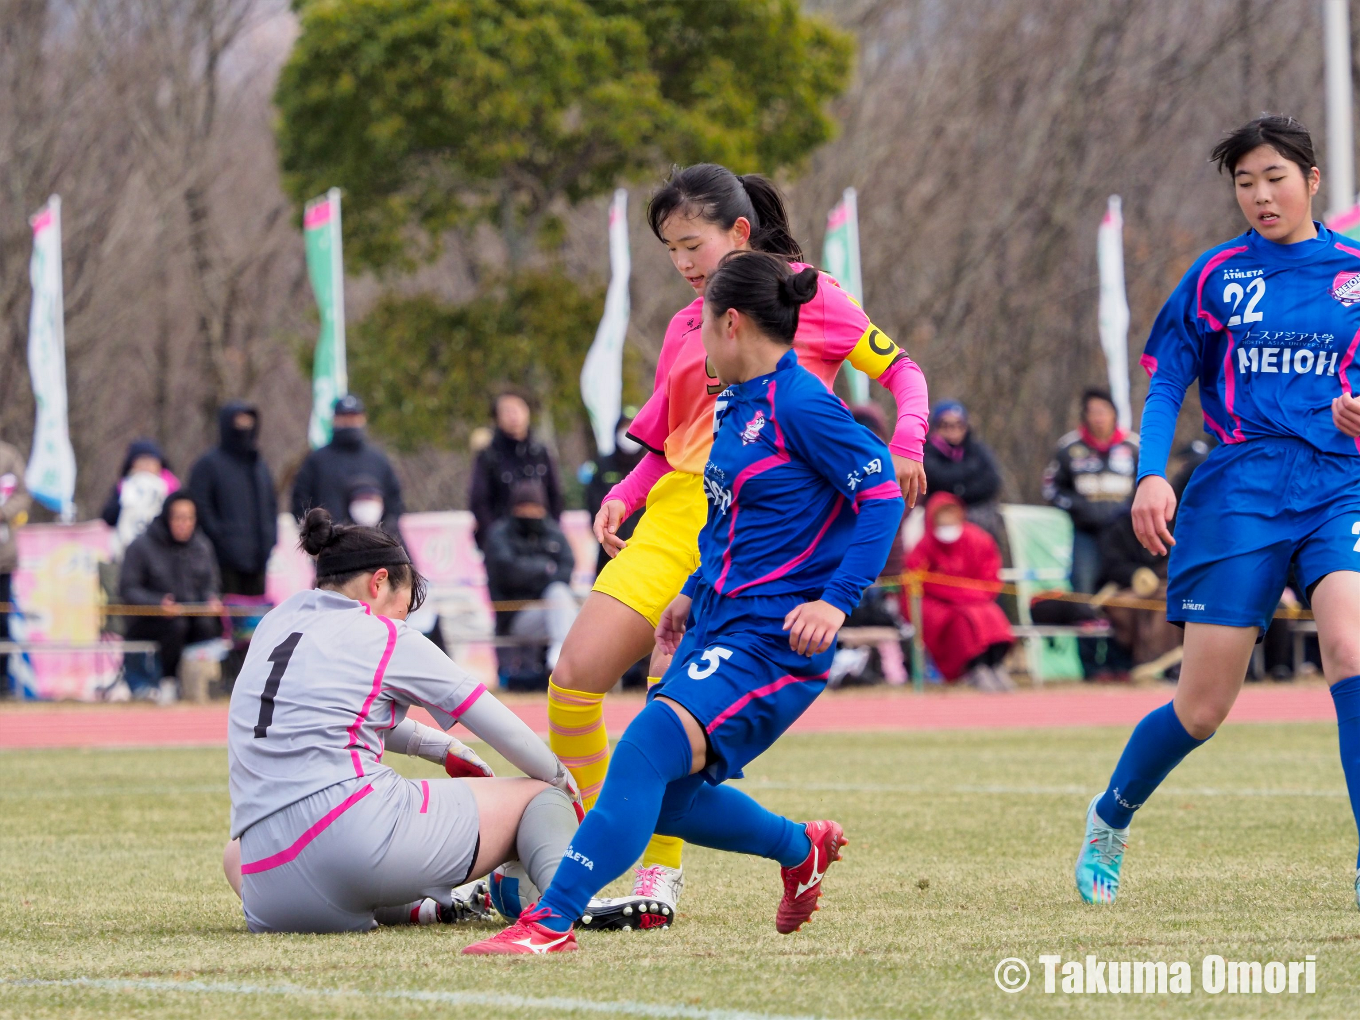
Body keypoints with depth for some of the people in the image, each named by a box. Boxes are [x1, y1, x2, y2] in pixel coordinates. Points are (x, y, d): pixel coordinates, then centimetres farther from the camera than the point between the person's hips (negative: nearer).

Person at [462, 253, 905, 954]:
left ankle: (554, 922, -28)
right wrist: (694, 593, 30)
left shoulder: (799, 406, -15)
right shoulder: (735, 404, 14)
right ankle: (801, 849, 31)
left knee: (646, 752, -24)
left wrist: (836, 600, -24)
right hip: (718, 624, 10)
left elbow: (883, 497, -18)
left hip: (775, 639, -10)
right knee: (661, 799, 9)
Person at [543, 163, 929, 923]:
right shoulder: (686, 327, 20)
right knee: (576, 676, -7)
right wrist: (623, 496, 4)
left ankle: (662, 868, -9)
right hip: (675, 516, 6)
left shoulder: (807, 296, 5)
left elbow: (901, 370, 6)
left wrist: (905, 443, -12)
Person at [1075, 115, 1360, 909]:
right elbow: (1167, 383, 7)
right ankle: (1111, 817, 31)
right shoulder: (1218, 275, 6)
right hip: (1238, 491, 0)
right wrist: (1152, 475, -9)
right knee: (1203, 707, 0)